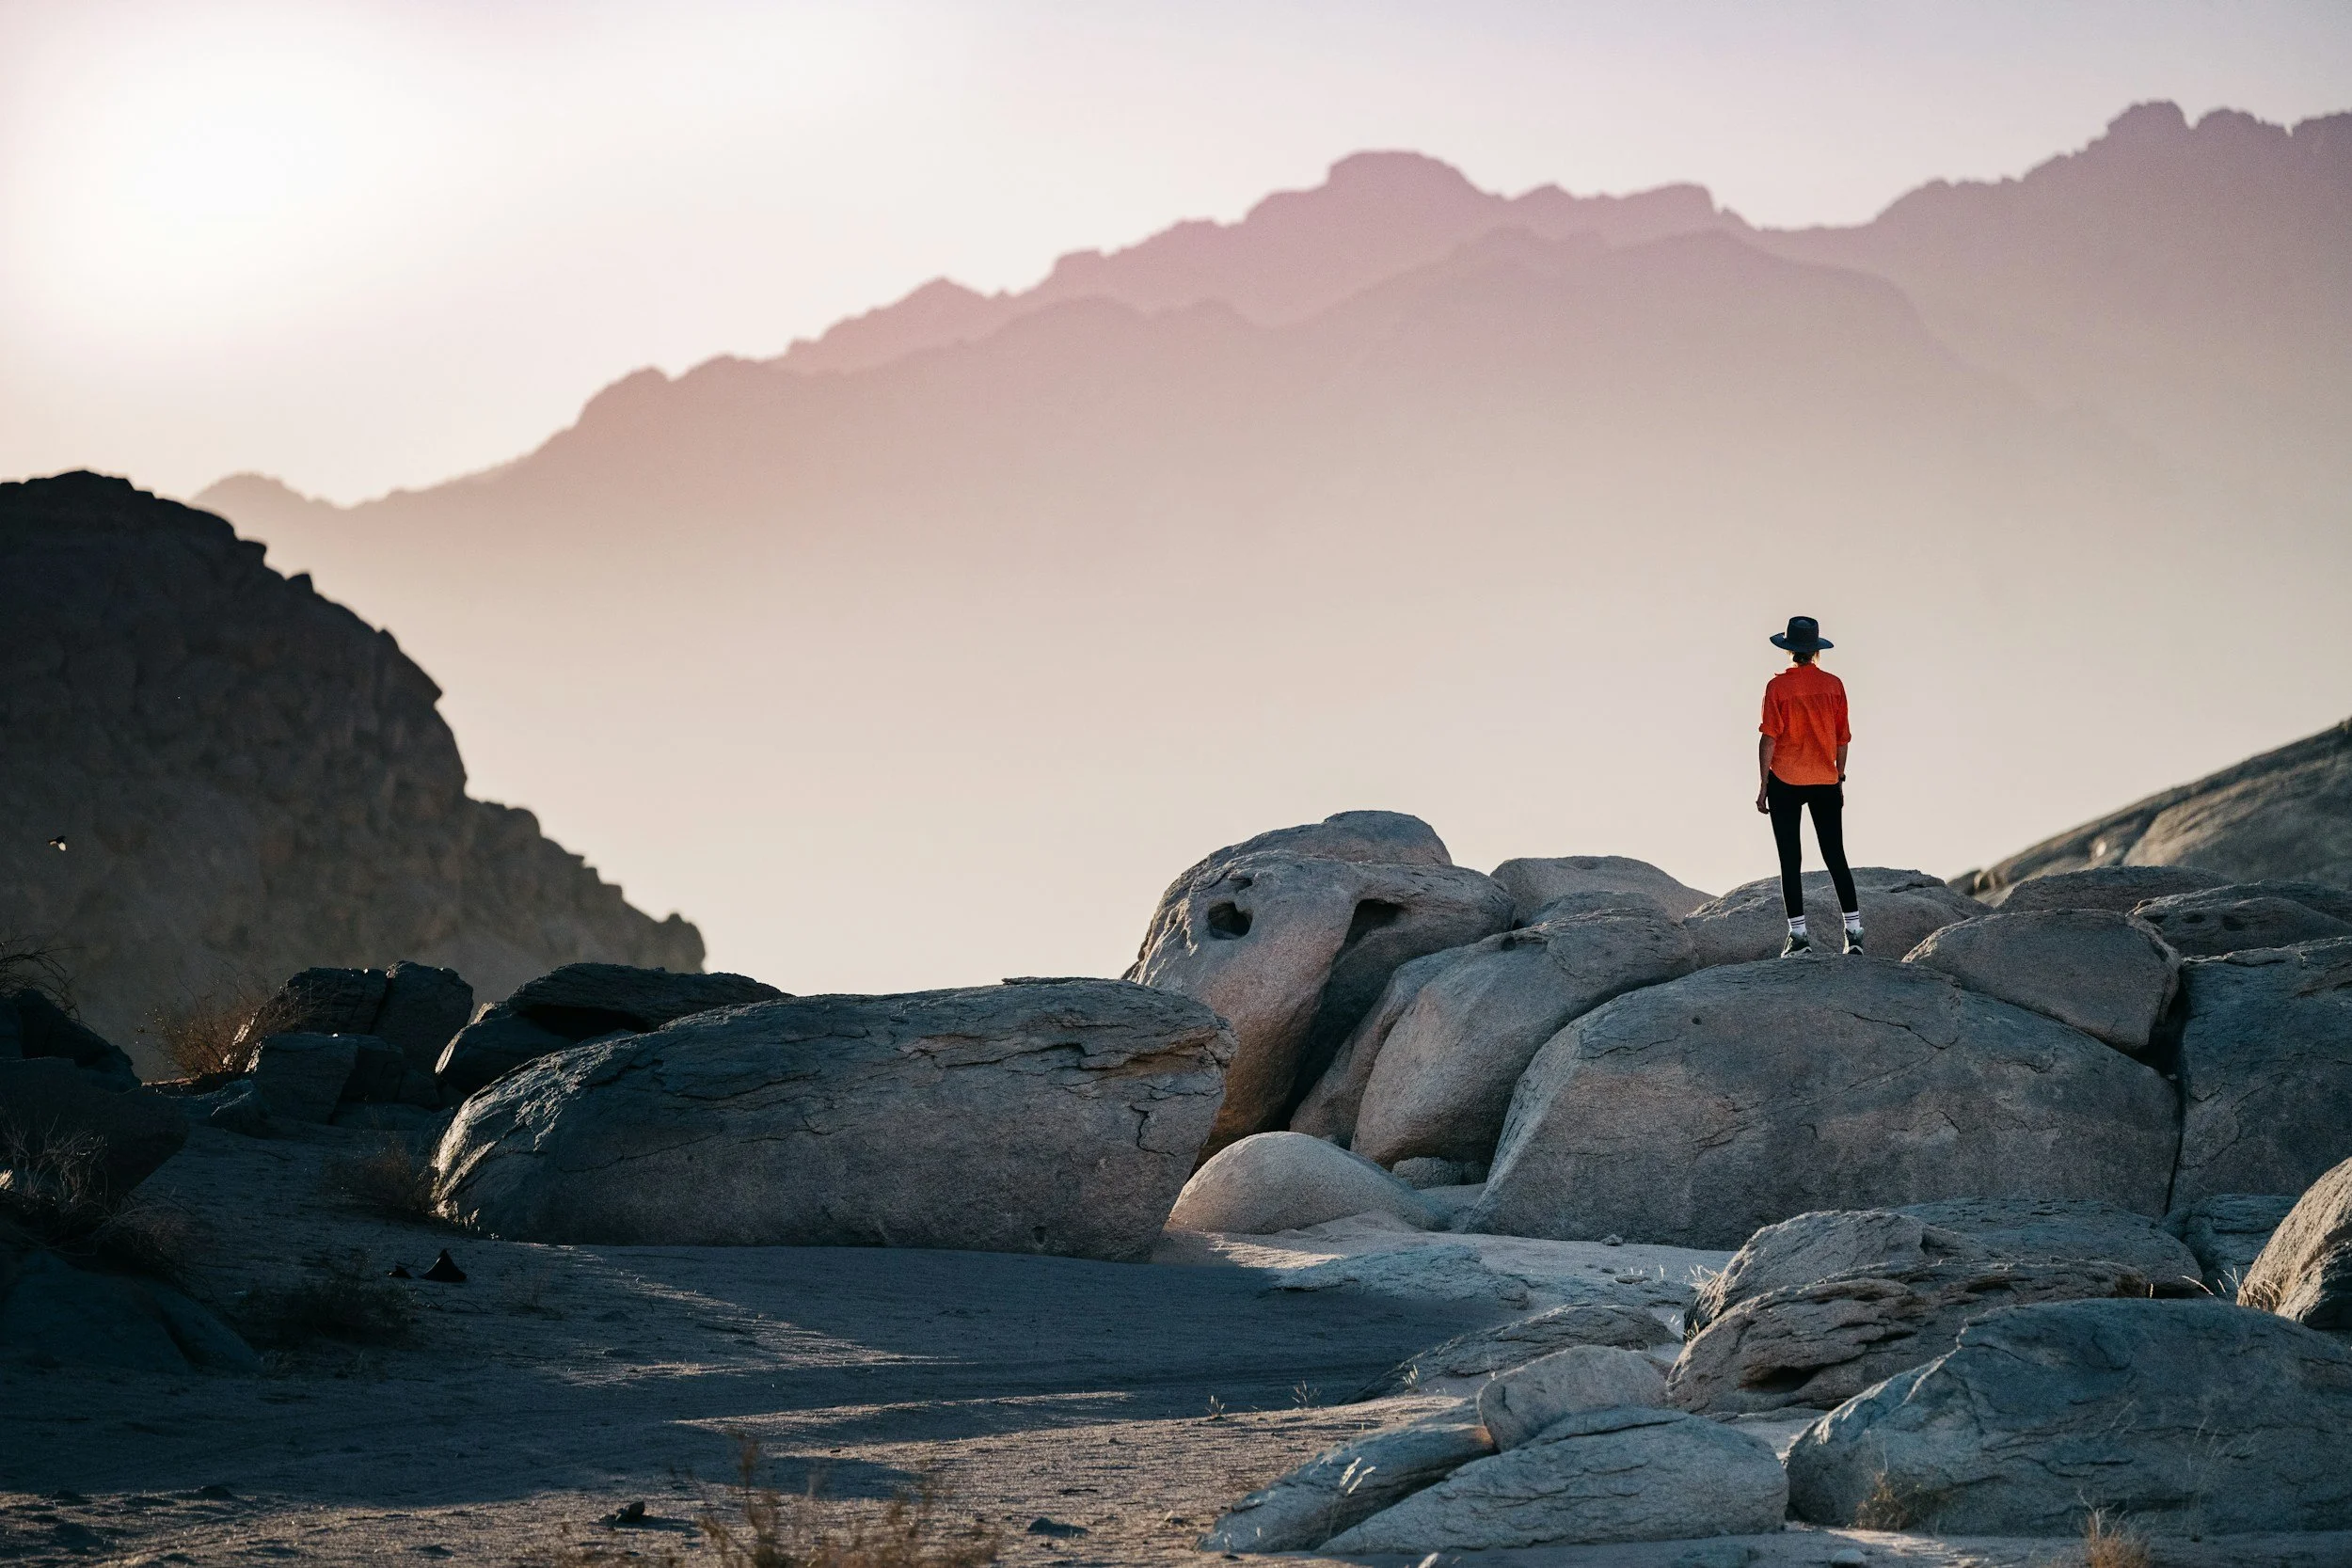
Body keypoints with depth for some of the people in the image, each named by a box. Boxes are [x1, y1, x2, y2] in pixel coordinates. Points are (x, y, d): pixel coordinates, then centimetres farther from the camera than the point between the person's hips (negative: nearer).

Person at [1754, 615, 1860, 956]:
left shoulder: (1779, 686, -7)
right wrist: (1839, 779, 17)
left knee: (1790, 859, 2)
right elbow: (1843, 737, 7)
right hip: (1826, 782, 3)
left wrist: (1762, 785, -3)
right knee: (1835, 857, 7)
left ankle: (1798, 933, 0)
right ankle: (1854, 931, 3)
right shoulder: (1833, 685, 2)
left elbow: (1769, 738, -9)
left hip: (1785, 782, -3)